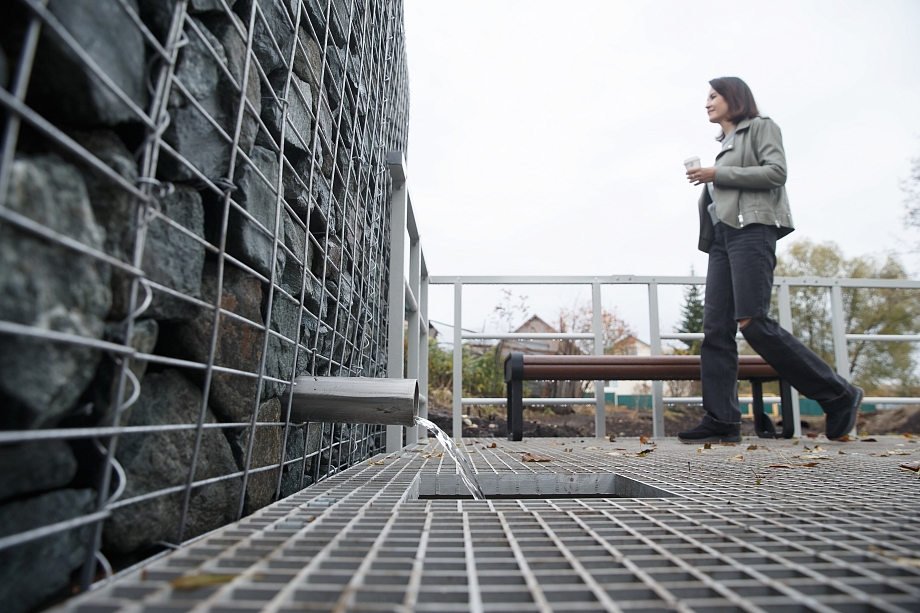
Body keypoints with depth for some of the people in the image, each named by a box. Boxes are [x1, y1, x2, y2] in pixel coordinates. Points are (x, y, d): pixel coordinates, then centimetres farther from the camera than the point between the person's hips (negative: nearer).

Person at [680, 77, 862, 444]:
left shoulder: (760, 127, 9)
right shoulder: (725, 144, 28)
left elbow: (776, 172, -7)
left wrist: (718, 174, -7)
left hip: (751, 229, -7)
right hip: (722, 235, 8)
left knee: (754, 324, -17)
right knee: (715, 328, -5)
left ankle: (838, 396, 0)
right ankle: (721, 421, -7)